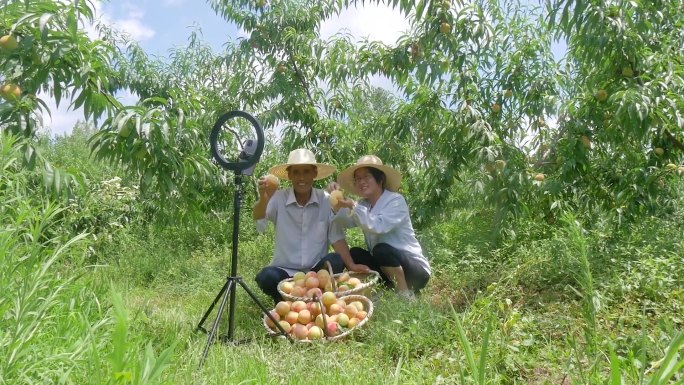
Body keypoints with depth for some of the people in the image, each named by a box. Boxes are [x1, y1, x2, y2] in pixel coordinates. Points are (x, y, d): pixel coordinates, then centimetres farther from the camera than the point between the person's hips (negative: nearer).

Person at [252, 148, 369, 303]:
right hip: (285, 270, -1)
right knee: (266, 277, -30)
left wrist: (351, 265, -20)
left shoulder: (326, 200, -5)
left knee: (336, 261, -27)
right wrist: (263, 199, -50)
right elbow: (257, 216, -27)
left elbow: (337, 237, -5)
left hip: (317, 269, 1)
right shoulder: (279, 198, -9)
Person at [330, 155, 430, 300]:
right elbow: (343, 221, -14)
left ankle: (405, 295, -13)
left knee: (382, 250, -31)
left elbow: (379, 226, -31)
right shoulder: (363, 205, 4)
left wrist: (352, 206, -36)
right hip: (389, 270, 6)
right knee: (355, 254, -12)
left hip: (415, 270, -6)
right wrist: (336, 203, -30)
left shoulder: (396, 200, -14)